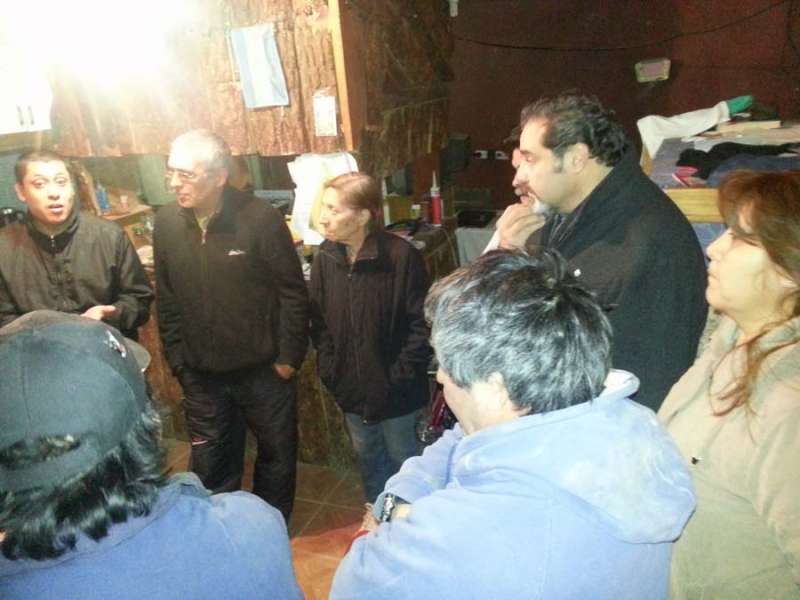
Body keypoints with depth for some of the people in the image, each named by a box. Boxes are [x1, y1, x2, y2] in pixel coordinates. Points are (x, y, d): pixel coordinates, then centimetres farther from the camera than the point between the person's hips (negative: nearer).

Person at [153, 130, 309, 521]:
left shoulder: (260, 218, -16)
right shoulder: (167, 223, -3)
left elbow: (293, 293, -11)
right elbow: (167, 300, 6)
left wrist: (288, 358, -10)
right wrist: (177, 361, 5)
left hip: (263, 370, -2)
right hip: (202, 375, 3)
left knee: (277, 457, 16)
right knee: (209, 467, 16)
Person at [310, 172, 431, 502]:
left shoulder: (401, 256, -20)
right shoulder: (325, 258, -4)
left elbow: (422, 323, -17)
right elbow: (319, 322, 4)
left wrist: (400, 375, -17)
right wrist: (330, 369, -3)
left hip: (394, 387, -5)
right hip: (351, 388, 5)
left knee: (401, 456, 15)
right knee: (366, 454, 23)